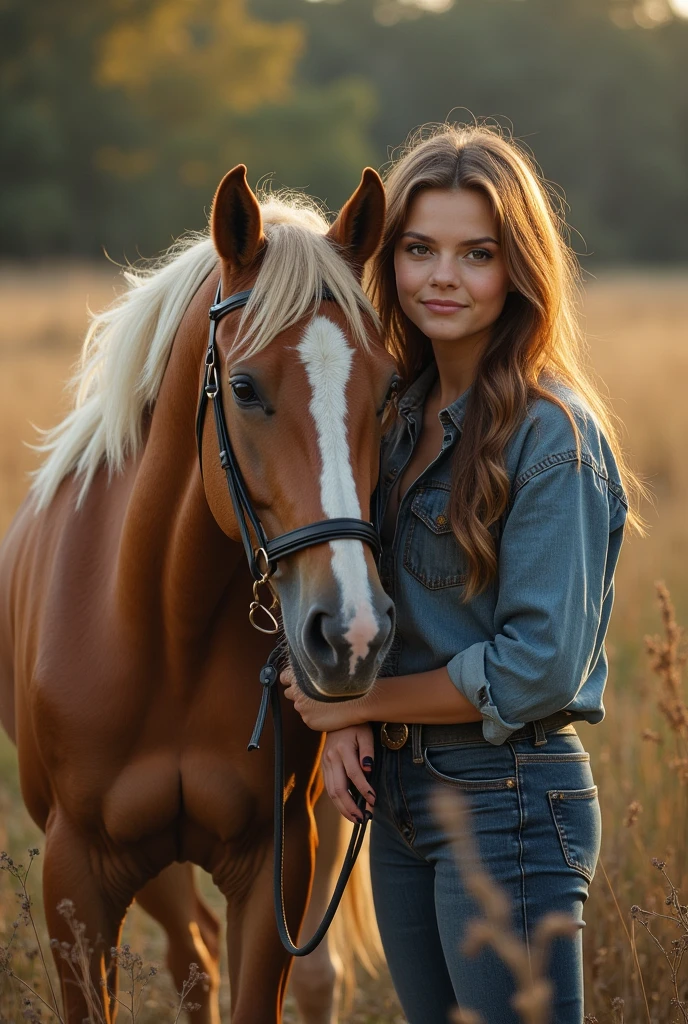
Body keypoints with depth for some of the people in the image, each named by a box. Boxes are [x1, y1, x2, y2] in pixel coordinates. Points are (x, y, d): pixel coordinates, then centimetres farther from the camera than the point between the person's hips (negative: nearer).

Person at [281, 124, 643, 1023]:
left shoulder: (552, 435, -16)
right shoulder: (402, 409, 8)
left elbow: (540, 669, -20)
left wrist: (365, 702, -10)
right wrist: (344, 723, -3)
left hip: (509, 804, -8)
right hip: (400, 796, 8)